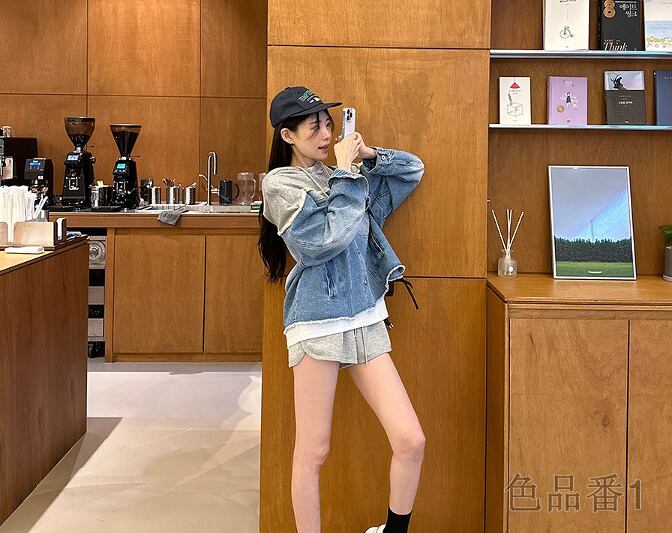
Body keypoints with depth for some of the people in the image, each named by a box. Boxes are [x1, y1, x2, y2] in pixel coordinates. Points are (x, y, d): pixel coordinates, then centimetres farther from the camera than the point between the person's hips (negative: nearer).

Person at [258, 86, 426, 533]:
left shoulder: (349, 178, 13)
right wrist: (344, 173, -9)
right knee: (313, 452, 2)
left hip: (368, 321, 6)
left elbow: (413, 170, 20)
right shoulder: (280, 183, -3)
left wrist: (369, 155, 4)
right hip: (318, 324, -5)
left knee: (411, 441, 0)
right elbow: (325, 239, -15)